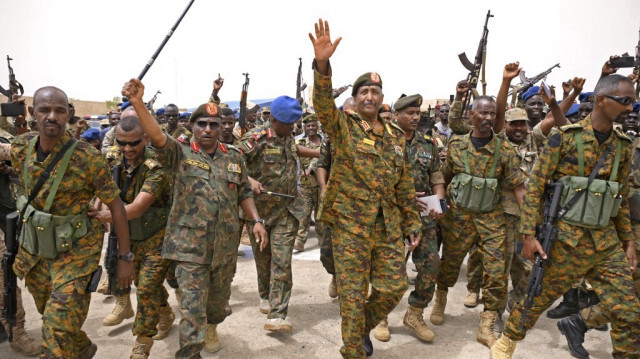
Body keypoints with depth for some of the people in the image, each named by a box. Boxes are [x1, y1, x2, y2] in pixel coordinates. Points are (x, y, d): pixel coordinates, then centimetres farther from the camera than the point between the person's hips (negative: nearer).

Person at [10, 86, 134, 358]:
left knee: (57, 335, -9)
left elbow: (116, 206, -16)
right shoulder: (20, 148, -7)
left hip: (75, 251, -6)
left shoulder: (88, 158, -21)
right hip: (35, 249, 6)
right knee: (49, 316, 23)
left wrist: (125, 257, -13)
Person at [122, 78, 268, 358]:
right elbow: (157, 137, -23)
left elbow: (244, 193, 13)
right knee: (192, 308, -2)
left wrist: (256, 220, 0)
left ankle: (211, 328, 54)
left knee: (219, 297, 23)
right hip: (190, 245, -4)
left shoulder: (234, 157, 6)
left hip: (225, 245, 4)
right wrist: (138, 103, -38)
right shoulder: (180, 153, -4)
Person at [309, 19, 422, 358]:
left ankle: (363, 328, 38)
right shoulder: (343, 126, -2)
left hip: (389, 227, 5)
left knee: (394, 287, 9)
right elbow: (323, 103, -23)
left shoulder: (396, 136, 11)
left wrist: (412, 223, 13)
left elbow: (405, 185, 14)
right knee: (352, 293, 5)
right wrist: (322, 64, -38)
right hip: (350, 225, -4)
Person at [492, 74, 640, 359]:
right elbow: (534, 186, -10)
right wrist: (529, 234, -14)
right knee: (538, 298, 9)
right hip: (566, 239, -5)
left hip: (607, 242, 5)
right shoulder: (565, 137, -9)